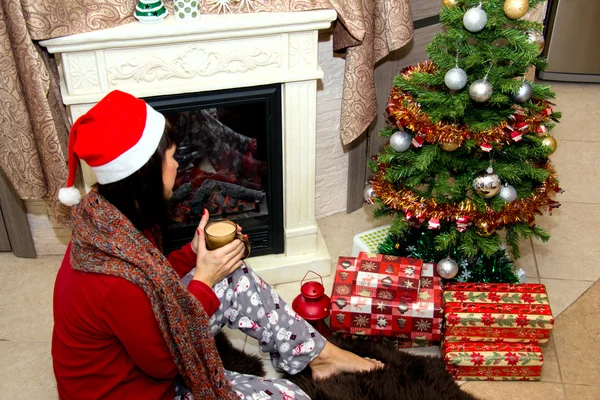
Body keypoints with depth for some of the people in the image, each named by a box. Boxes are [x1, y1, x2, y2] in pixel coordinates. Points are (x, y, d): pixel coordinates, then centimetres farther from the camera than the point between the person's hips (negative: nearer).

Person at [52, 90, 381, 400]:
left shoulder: (104, 215, -10)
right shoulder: (117, 283, -38)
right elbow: (165, 362, -23)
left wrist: (193, 252, -8)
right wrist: (204, 280, -18)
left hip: (139, 348, 9)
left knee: (237, 280, 1)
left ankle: (318, 355, 14)